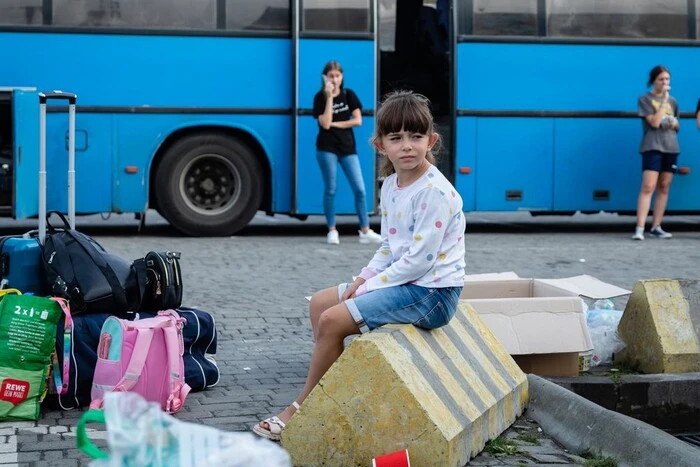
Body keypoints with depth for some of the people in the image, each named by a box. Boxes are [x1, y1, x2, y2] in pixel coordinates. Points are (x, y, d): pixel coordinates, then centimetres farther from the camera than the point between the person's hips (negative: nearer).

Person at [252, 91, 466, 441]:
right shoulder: (391, 186, 8)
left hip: (433, 292, -10)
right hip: (402, 280, 10)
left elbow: (418, 260, -22)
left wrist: (371, 288, -15)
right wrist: (362, 281, -2)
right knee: (319, 303, 9)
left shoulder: (434, 192, -20)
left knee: (332, 321, -16)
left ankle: (302, 409, 0)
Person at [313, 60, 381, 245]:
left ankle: (365, 231, 4)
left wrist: (335, 124, -8)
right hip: (327, 148, -3)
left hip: (347, 147, 3)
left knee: (359, 188, -2)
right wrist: (329, 97, -17)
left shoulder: (349, 95, 5)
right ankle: (332, 231, 10)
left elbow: (357, 120, -2)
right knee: (330, 189, 0)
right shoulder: (320, 97, -4)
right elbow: (325, 124, -16)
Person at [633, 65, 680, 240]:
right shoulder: (645, 99, -2)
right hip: (652, 147, -6)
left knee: (664, 188, 5)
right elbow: (654, 122, -14)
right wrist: (664, 100, -13)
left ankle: (656, 227, 9)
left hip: (671, 148, 6)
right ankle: (640, 228, -19)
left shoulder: (672, 101, 15)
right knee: (648, 187, -14)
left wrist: (675, 124, 0)